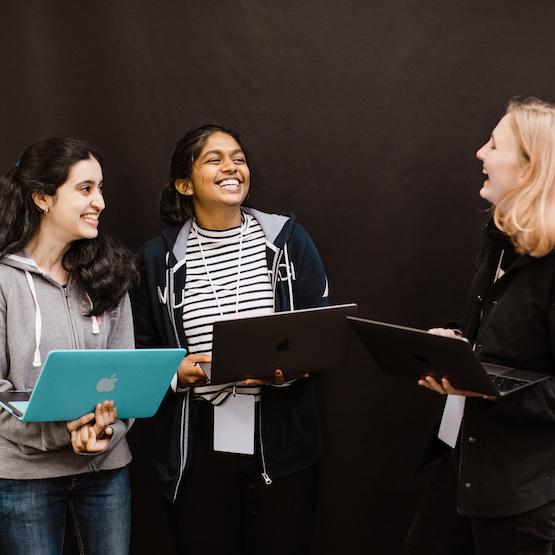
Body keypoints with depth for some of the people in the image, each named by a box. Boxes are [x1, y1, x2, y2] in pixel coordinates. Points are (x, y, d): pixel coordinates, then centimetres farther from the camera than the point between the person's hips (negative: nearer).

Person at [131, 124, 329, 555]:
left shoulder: (287, 239, 2)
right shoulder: (159, 258, 2)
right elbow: (140, 349, 7)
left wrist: (289, 368, -15)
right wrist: (174, 372, -13)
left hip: (281, 443, 0)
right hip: (197, 449, 0)